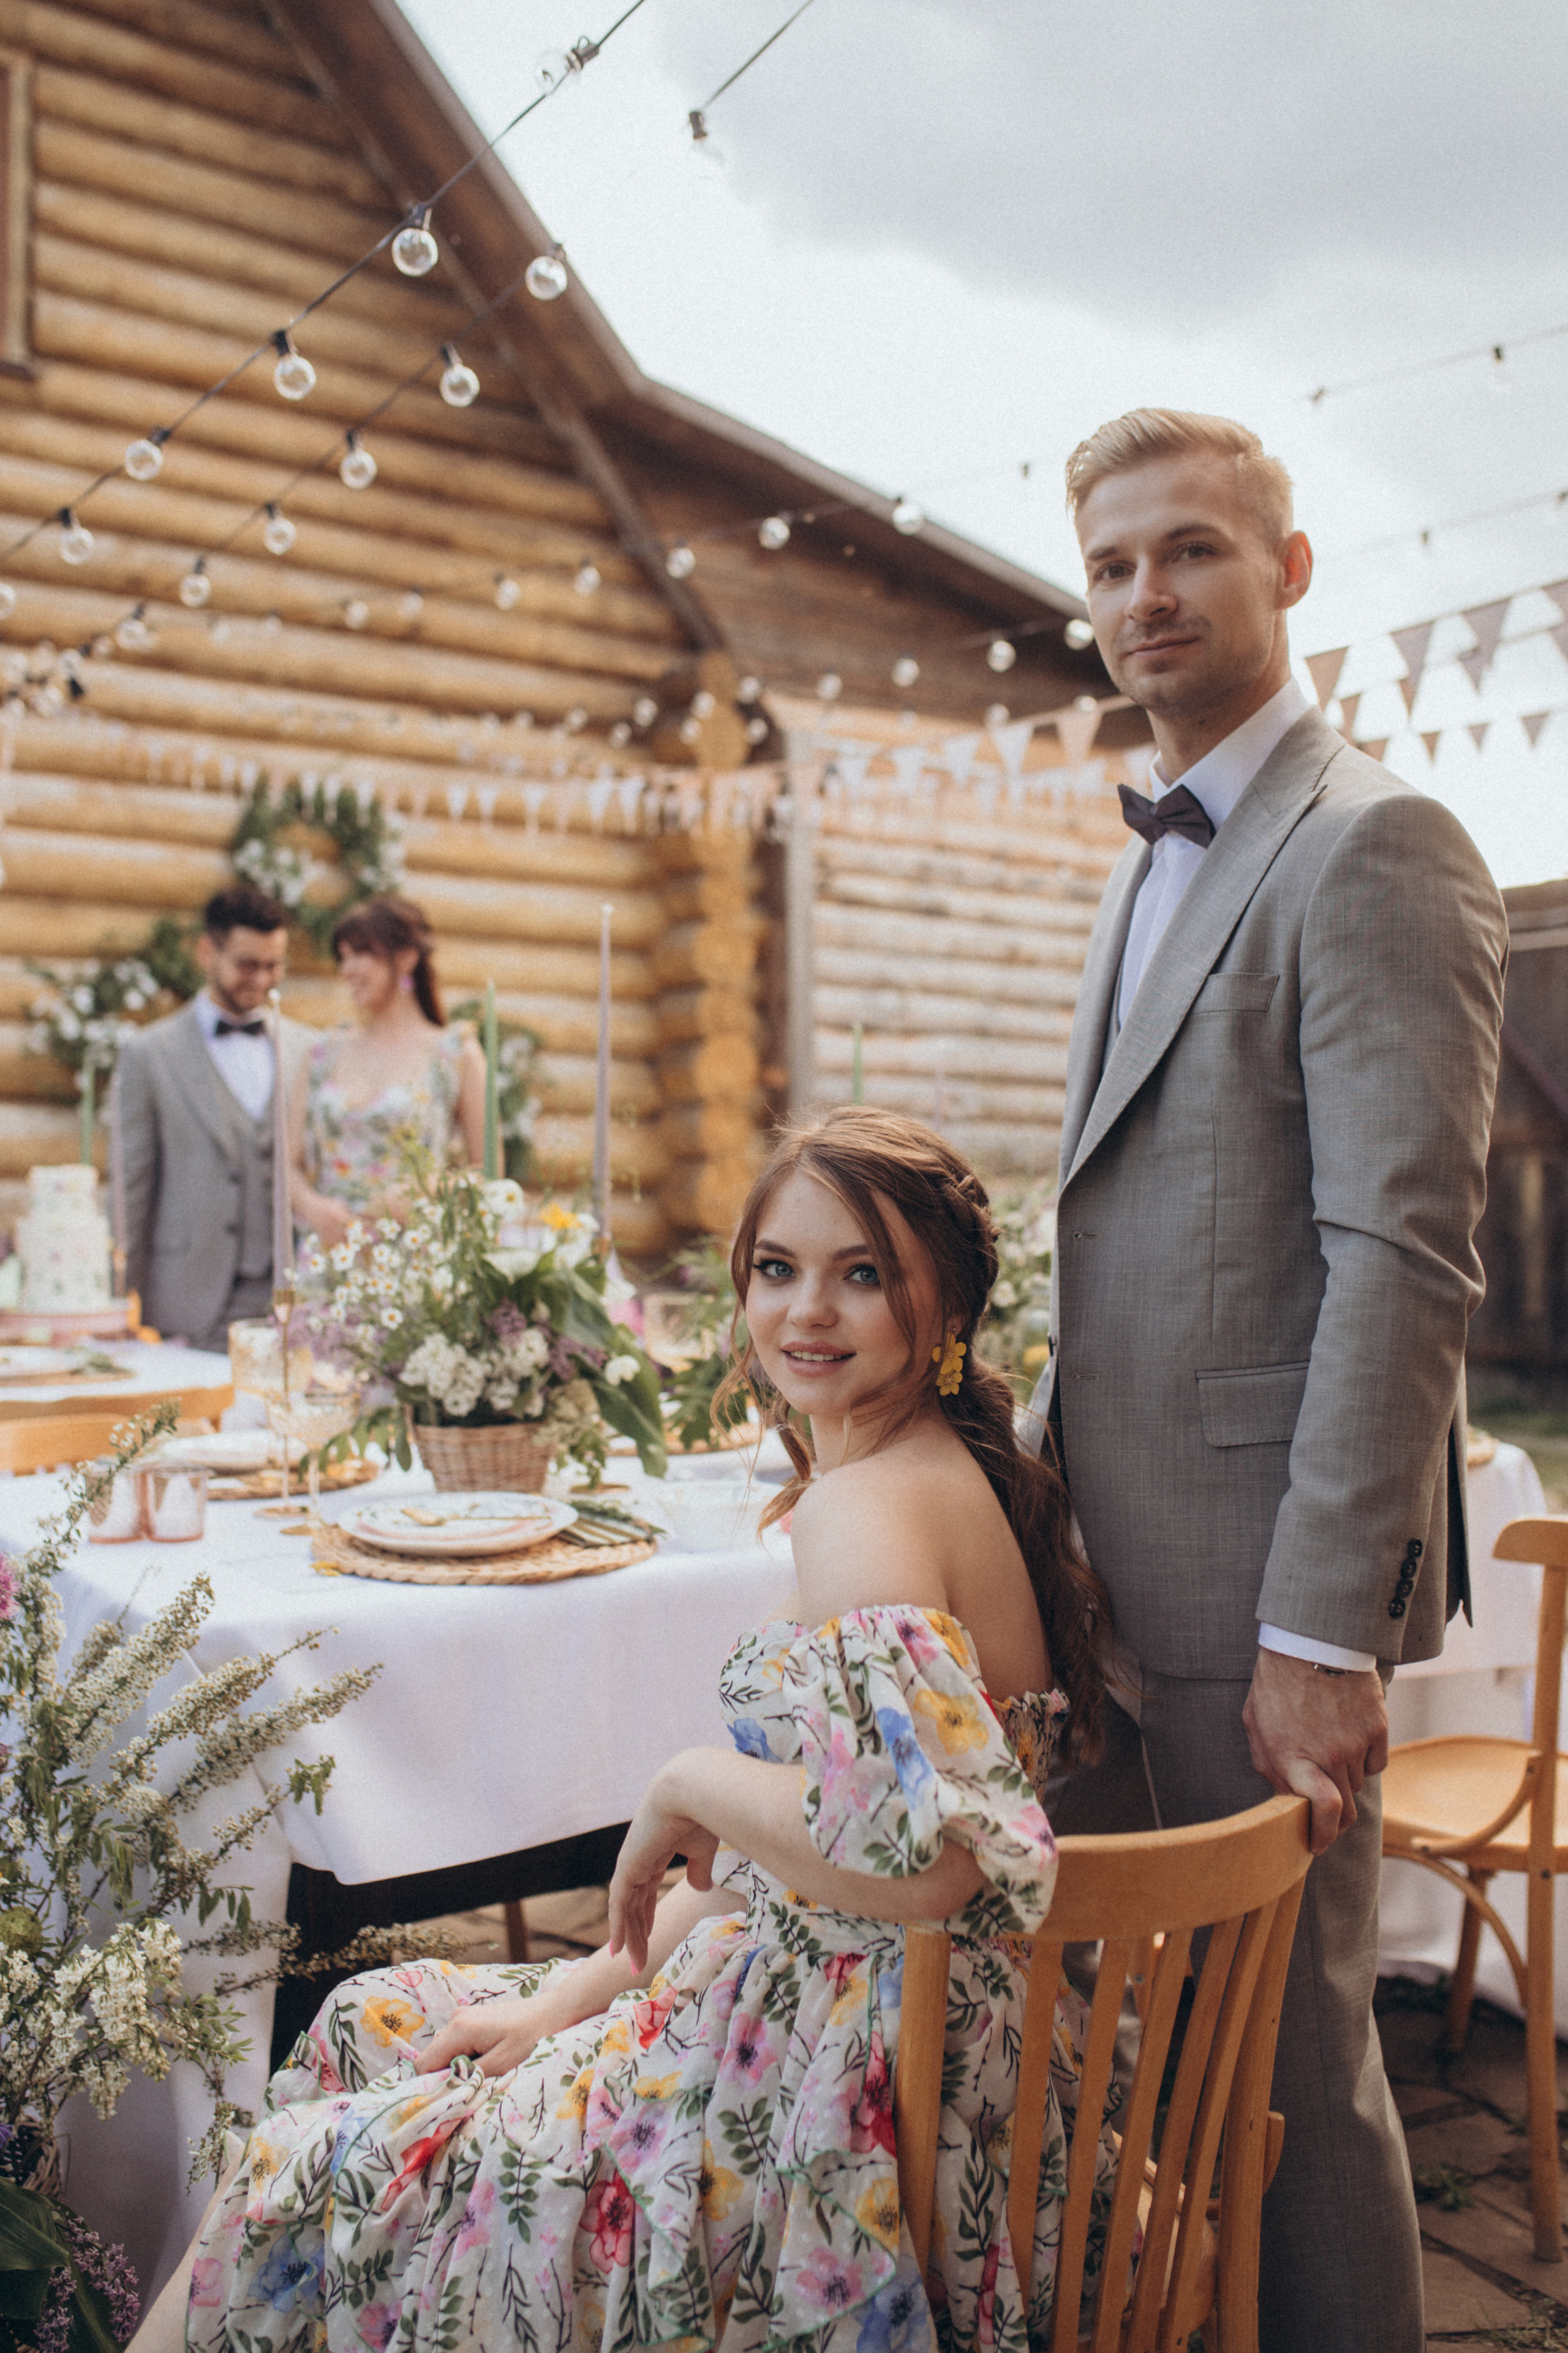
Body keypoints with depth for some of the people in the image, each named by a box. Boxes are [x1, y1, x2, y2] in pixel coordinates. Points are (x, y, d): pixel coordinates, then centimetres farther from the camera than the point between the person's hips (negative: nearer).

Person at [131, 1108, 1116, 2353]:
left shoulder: (868, 1504, -22)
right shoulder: (947, 1475, 8)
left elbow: (919, 1855, -35)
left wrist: (688, 1786, -18)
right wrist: (582, 1990, 9)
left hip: (847, 2098, -9)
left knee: (313, 2180, 2)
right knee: (376, 2021, 18)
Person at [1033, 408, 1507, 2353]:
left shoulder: (1371, 846, -12)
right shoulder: (1155, 867, 17)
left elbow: (1400, 1259, -19)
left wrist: (1319, 1631, -20)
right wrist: (1061, 1502, 16)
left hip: (1261, 1573, -8)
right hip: (1123, 1562, 9)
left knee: (1285, 2046, 6)